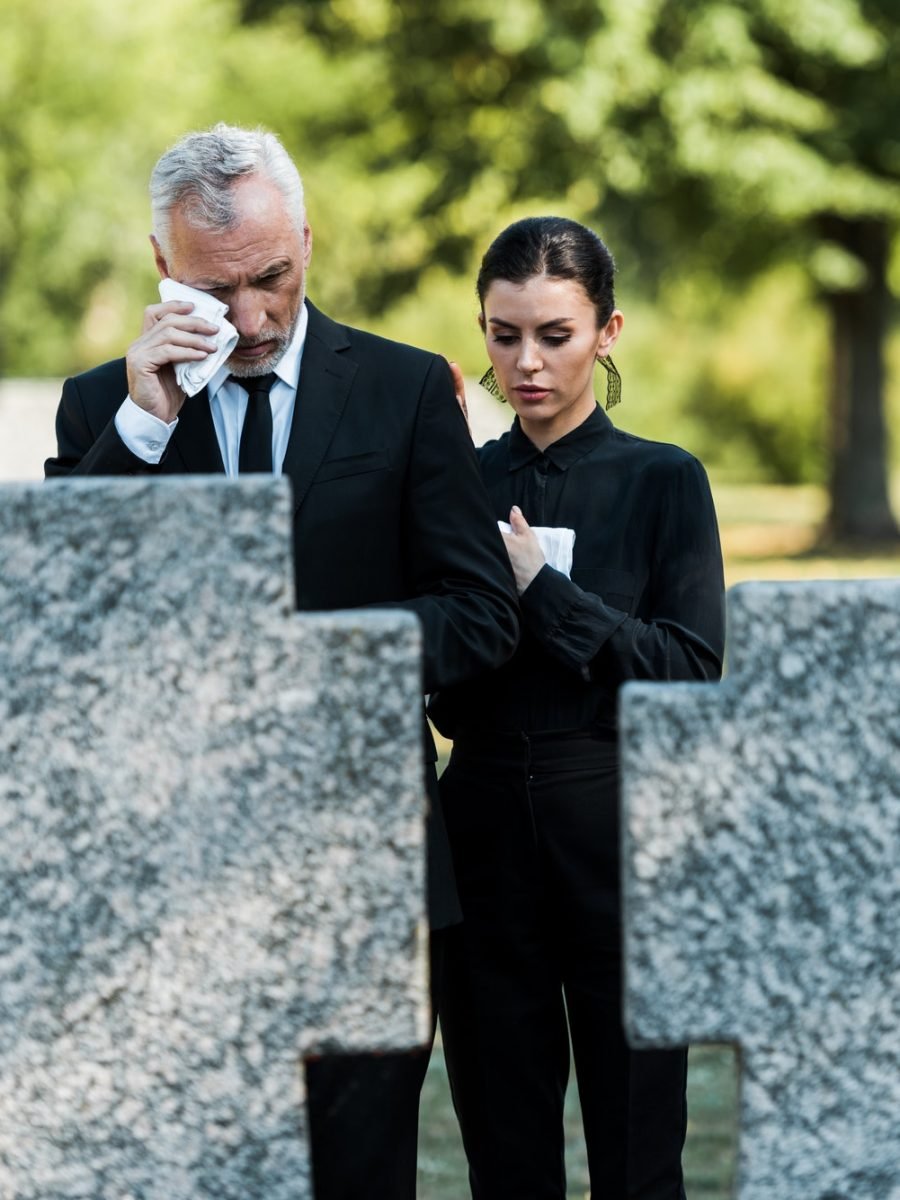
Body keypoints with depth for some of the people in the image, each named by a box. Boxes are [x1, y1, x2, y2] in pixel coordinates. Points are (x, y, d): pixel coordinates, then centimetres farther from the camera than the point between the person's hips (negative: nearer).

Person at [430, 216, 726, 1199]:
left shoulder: (663, 481, 1)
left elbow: (693, 670, -9)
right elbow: (441, 690, 5)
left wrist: (541, 587, -13)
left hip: (616, 832, -3)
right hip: (485, 829, 3)